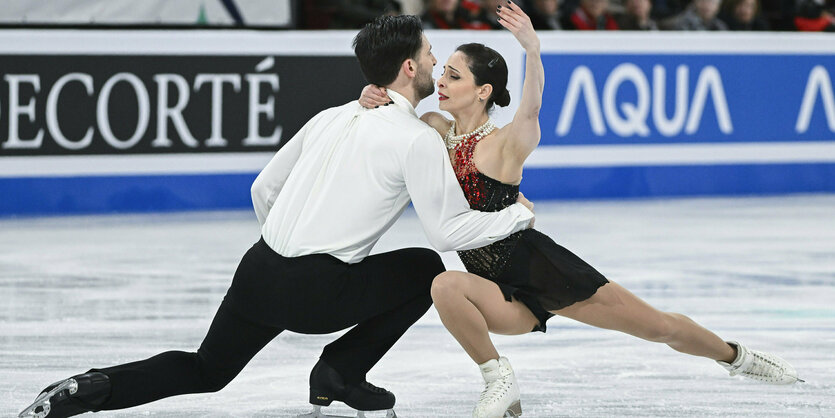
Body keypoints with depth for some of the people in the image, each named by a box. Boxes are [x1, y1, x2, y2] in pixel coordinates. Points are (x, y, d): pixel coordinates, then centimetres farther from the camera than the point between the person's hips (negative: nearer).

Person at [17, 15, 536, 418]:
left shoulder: (332, 118, 16)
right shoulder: (418, 139, -7)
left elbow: (264, 189, 22)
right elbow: (451, 230, -8)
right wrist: (518, 215, 9)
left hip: (260, 269, 6)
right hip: (316, 294, -6)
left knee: (204, 371, 23)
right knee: (425, 269, 16)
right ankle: (341, 372, 11)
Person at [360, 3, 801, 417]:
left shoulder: (504, 143, -14)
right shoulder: (439, 132, 3)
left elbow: (531, 107, -35)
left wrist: (532, 49, -55)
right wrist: (373, 95, -15)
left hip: (541, 267, -4)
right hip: (507, 295, 4)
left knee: (658, 326, 2)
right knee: (446, 286, -31)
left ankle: (736, 356, 32)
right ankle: (499, 382, -15)